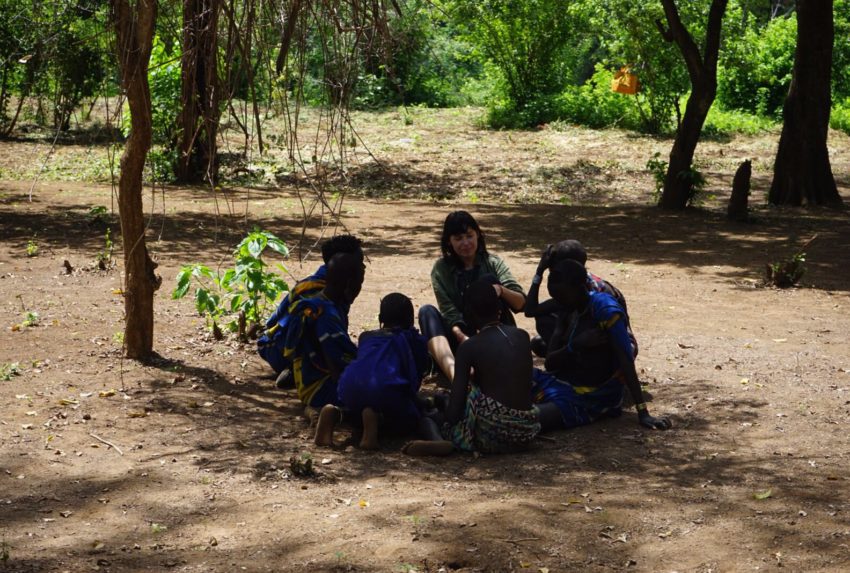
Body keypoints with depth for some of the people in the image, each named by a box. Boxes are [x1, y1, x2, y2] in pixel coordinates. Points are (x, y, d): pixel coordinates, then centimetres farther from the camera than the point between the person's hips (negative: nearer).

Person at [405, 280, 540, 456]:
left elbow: (455, 407, -5)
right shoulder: (523, 336, 10)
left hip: (490, 436, -6)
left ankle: (438, 442, -16)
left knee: (427, 415, 13)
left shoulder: (469, 347, -3)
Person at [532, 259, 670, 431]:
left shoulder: (605, 309, -17)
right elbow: (550, 363, 3)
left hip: (591, 398, -8)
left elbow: (626, 360, -22)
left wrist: (643, 413, -27)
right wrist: (576, 344, -17)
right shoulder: (568, 312, 7)